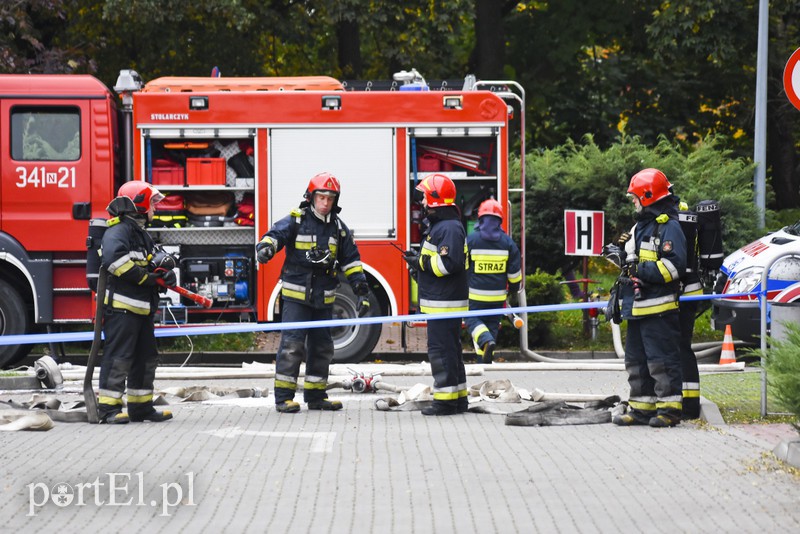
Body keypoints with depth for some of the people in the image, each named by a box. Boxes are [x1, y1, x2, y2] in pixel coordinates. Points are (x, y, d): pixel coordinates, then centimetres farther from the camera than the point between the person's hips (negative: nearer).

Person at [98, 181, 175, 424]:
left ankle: (141, 407, 20)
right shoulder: (118, 231, -12)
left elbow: (157, 255, 20)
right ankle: (108, 408, -12)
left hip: (141, 308, 10)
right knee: (119, 357, -12)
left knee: (146, 358, 13)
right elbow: (114, 259, -28)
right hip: (120, 306, -10)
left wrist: (165, 265, -6)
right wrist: (146, 277, -23)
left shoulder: (141, 234, 21)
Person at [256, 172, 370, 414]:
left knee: (321, 348, 11)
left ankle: (315, 396, 21)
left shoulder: (339, 228, 9)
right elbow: (275, 234, -19)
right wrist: (265, 248, -43)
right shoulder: (296, 221, -5)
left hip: (323, 299, 5)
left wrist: (362, 291, 6)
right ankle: (283, 397, -8)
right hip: (296, 296, -5)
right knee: (292, 345, -10)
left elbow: (351, 261, 12)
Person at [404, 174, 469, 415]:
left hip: (445, 302, -11)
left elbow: (449, 263, -26)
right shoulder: (436, 225, 17)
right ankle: (458, 398, 21)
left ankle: (446, 401, -6)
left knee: (441, 350, -8)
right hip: (439, 301, 11)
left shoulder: (450, 227, -17)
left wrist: (421, 263, -17)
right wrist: (419, 261, 10)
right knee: (450, 350, 15)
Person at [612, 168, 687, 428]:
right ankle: (642, 407, 18)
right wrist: (622, 253, 14)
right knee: (637, 360, 12)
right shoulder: (641, 226, 20)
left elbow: (674, 265, -22)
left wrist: (642, 270, -20)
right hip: (638, 307, 10)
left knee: (662, 360, -8)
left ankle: (669, 408, -4)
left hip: (660, 309, -10)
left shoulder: (669, 226, -11)